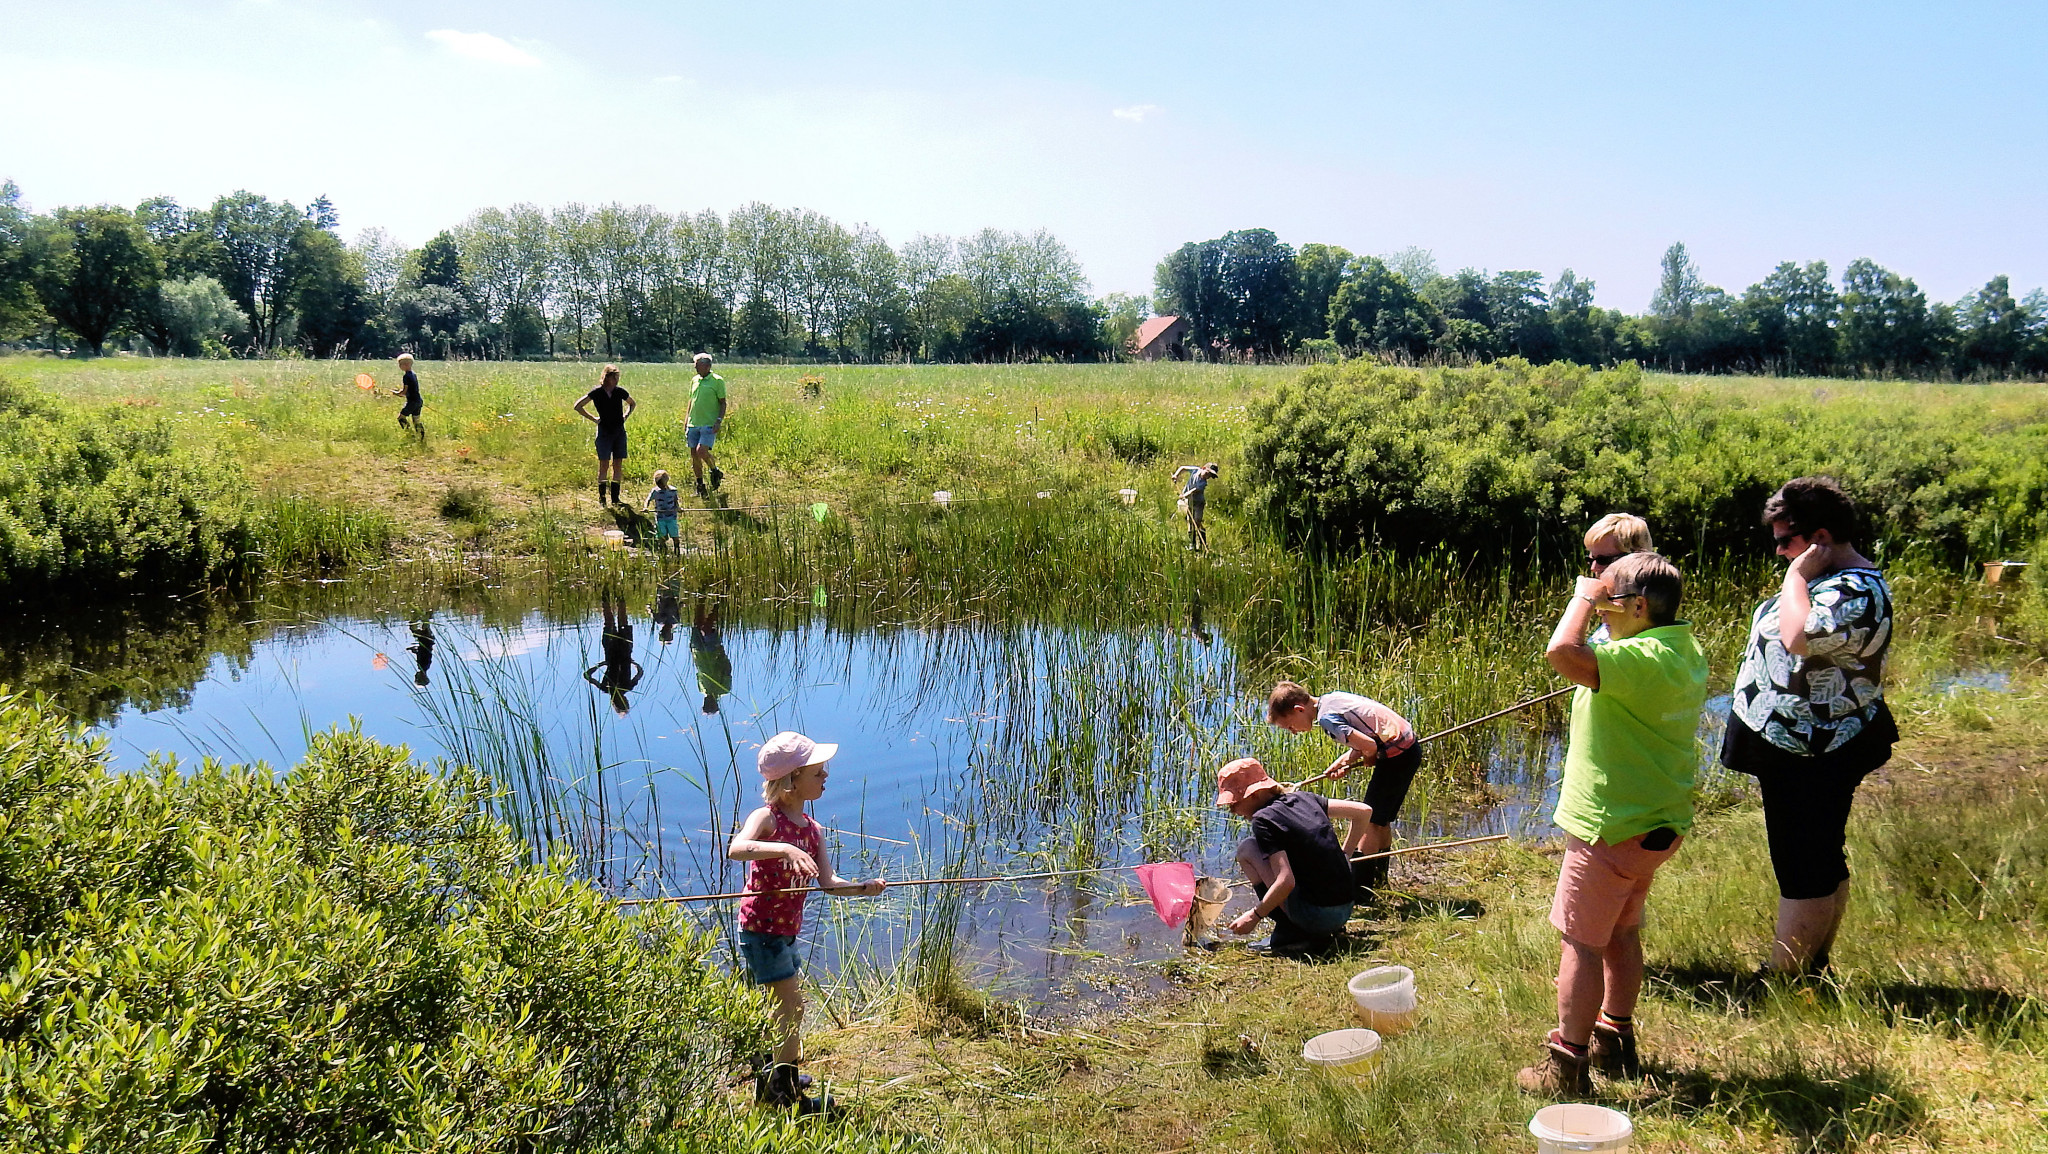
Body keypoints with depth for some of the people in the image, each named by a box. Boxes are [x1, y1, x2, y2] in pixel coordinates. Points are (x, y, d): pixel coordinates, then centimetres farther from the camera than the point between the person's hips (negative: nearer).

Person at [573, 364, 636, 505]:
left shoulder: (620, 392, 4)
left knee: (618, 465, 4)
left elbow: (633, 404, 24)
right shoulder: (597, 392, -6)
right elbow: (578, 406, -3)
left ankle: (615, 498, 10)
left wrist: (626, 415, 9)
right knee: (603, 464, -2)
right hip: (604, 431, -3)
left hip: (620, 431, 3)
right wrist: (593, 419, -3)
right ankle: (601, 497, 7)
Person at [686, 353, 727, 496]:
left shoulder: (717, 381, -4)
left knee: (701, 451, -19)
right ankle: (700, 486, 16)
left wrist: (719, 420, -14)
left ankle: (715, 471, 9)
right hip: (693, 424, 6)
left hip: (709, 424, -6)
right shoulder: (694, 381, 14)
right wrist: (686, 421, 17)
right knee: (694, 454, 5)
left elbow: (723, 403, -3)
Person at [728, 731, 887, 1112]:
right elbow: (736, 849, -39)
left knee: (784, 1003, 20)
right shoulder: (766, 818, -18)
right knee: (792, 1005, -6)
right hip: (760, 928, -8)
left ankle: (772, 1073, 39)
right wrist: (785, 849, -52)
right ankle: (784, 1091, 6)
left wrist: (863, 887, -20)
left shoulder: (811, 829, 5)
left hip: (786, 930, 8)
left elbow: (827, 881, -2)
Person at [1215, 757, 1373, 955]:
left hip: (1316, 914, -8)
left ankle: (1289, 932, -1)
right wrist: (1343, 856, 21)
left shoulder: (1264, 819, -11)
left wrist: (1254, 915, -7)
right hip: (1345, 910, 8)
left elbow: (1286, 882, -20)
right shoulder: (1302, 798, 10)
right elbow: (1364, 812, 15)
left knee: (1246, 850, 0)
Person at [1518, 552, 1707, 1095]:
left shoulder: (1643, 659, -27)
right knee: (1621, 932, 23)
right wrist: (1596, 597, 12)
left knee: (1581, 941, 1)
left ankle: (1567, 1065, 9)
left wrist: (1584, 596, -24)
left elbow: (1562, 652, -41)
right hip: (1660, 824, 10)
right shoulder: (1688, 652, 5)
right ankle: (1615, 1041, 37)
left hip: (1611, 830, -10)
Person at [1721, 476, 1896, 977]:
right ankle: (1812, 970, 30)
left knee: (1803, 870, -3)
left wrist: (1797, 576, -26)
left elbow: (1798, 636, -37)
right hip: (1799, 748, 11)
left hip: (1812, 759, -11)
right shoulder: (1833, 580, 12)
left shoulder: (1858, 592, -21)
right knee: (1821, 865, 18)